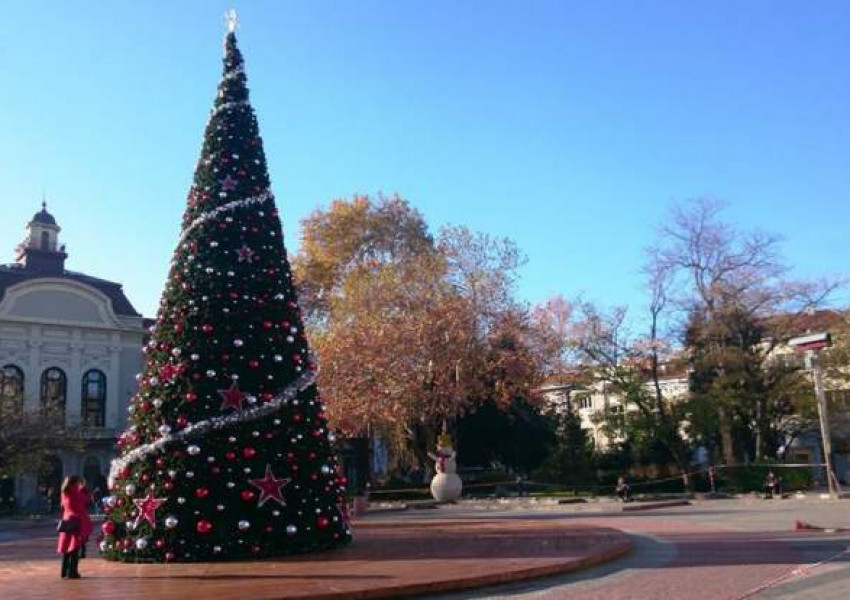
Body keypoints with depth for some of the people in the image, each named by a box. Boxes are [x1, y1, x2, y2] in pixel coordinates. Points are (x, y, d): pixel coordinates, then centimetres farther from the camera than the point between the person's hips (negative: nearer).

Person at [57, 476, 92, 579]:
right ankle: (72, 572, -7)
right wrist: (83, 488, 3)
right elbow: (88, 498, -7)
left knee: (66, 547, 12)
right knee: (75, 547, -4)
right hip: (77, 523, -7)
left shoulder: (64, 493, 8)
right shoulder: (75, 492, -13)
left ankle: (65, 572, 16)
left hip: (67, 522, 7)